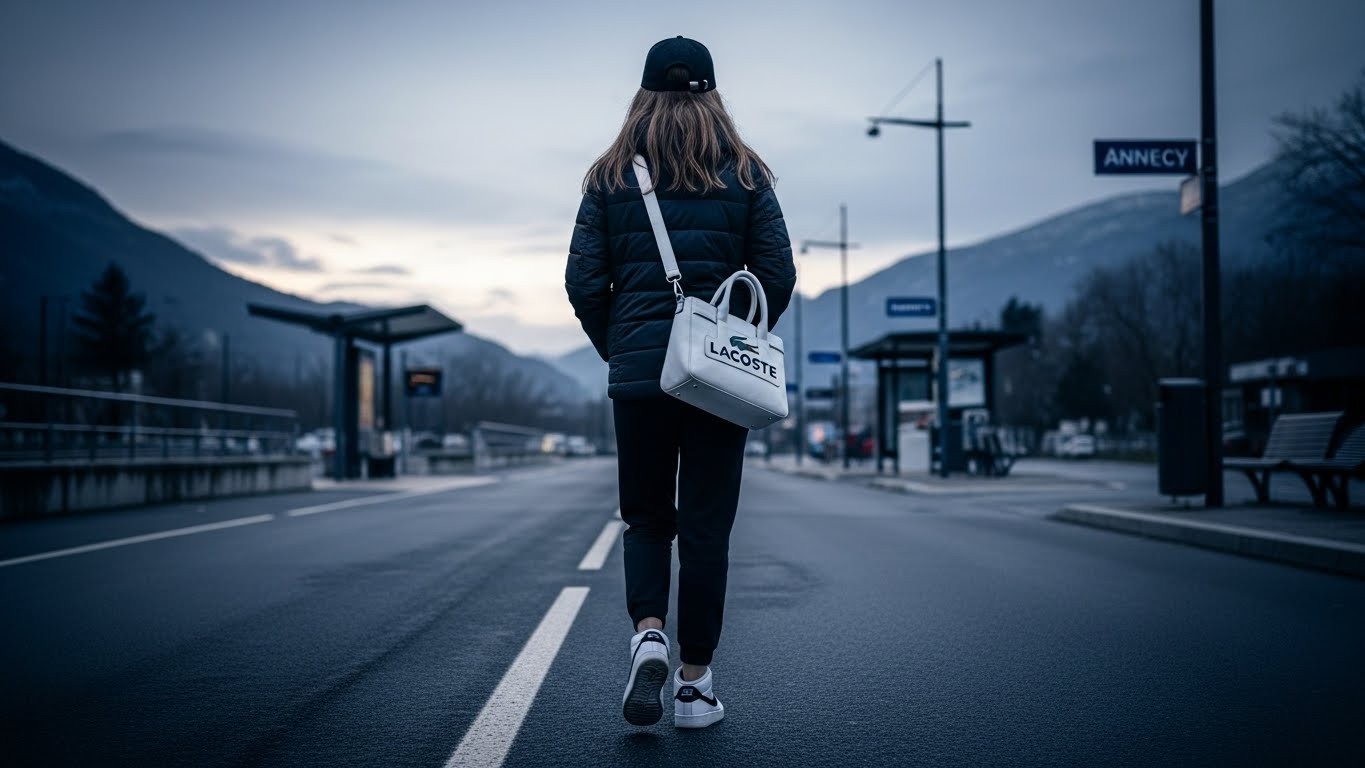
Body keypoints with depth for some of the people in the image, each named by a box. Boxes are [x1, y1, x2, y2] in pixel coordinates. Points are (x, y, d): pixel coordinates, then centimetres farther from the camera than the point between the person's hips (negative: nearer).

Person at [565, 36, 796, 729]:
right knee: (706, 526, 6)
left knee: (646, 518, 16)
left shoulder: (610, 177, 3)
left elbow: (584, 282, -1)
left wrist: (617, 350, 12)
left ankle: (648, 634, -7)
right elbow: (778, 275, -1)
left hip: (638, 374, 1)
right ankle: (695, 684, 9)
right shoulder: (745, 175, 3)